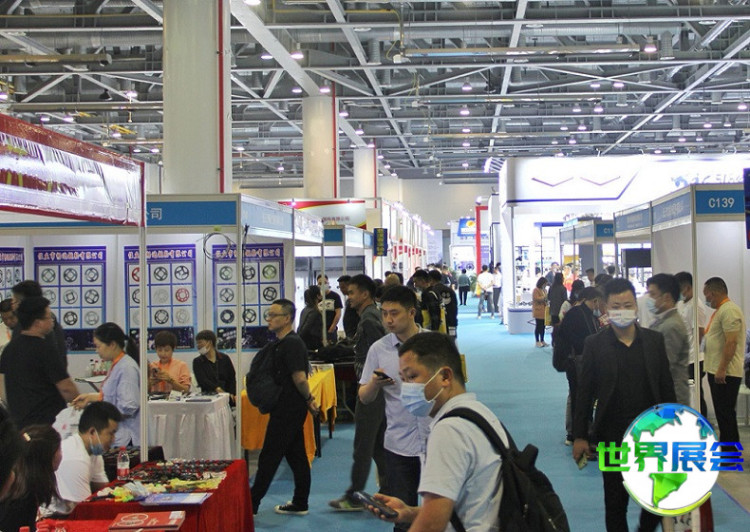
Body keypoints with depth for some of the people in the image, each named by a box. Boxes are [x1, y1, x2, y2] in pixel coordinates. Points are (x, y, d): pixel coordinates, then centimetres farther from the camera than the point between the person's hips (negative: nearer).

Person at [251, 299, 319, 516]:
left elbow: (300, 378, -22)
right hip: (290, 409, 10)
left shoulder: (291, 344, -18)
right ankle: (300, 504, 20)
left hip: (287, 409, -10)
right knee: (296, 455, 13)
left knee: (269, 456, -4)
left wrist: (308, 399, -8)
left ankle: (251, 504, 2)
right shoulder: (279, 344, 13)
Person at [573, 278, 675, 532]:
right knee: (615, 504, 8)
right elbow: (584, 393, -2)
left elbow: (666, 387, 6)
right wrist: (580, 435, -2)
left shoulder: (654, 340, 2)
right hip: (613, 437, -2)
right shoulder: (594, 344, -5)